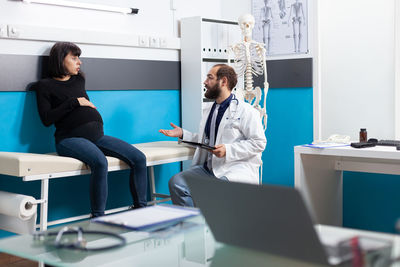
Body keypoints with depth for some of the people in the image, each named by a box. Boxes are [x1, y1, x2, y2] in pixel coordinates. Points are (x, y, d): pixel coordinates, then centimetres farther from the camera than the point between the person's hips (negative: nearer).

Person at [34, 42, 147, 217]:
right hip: (70, 138, -6)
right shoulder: (45, 86, 7)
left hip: (97, 135, 7)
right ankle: (97, 218, -29)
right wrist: (74, 102, -6)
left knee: (139, 158, -12)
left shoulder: (79, 80, 22)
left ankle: (140, 208, -3)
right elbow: (46, 119, -6)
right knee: (100, 162, -37)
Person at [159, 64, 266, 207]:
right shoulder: (208, 109, 21)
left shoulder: (246, 111, -4)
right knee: (176, 182, -16)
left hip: (236, 168, -6)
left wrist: (228, 150, -19)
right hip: (208, 168, 7)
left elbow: (259, 143, -10)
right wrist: (183, 134, 15)